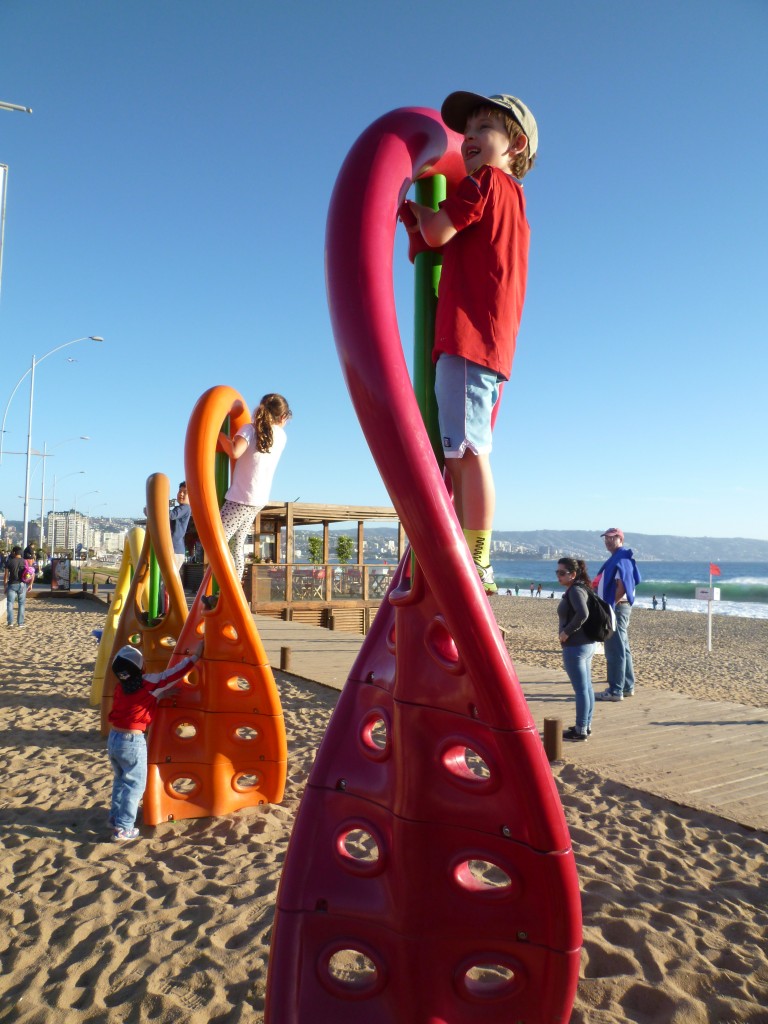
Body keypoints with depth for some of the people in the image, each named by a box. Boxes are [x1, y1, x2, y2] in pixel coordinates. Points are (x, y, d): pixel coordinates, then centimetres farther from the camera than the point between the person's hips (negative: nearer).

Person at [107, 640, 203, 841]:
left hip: (113, 737, 7)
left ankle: (115, 818, 36)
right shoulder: (148, 683, -14)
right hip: (132, 741, -7)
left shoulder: (120, 686, 5)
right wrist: (195, 654, 1)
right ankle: (123, 829, 8)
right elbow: (176, 672, -8)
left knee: (121, 780, 25)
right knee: (135, 785, 6)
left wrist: (165, 693, 19)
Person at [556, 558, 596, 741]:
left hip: (575, 646, -10)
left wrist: (567, 631, -22)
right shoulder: (580, 589, 12)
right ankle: (586, 725, 26)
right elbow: (585, 612, 21)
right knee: (587, 687, 16)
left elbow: (582, 613, -32)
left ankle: (580, 730, 5)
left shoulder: (575, 590, -17)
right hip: (587, 644, 10)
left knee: (580, 689, -2)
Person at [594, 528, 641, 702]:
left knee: (615, 651, -7)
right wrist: (608, 606, 14)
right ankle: (628, 687, 25)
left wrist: (611, 606, -19)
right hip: (617, 608, 11)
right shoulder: (616, 559, 17)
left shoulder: (621, 559, -15)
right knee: (623, 649, 16)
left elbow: (622, 586, -24)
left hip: (617, 608, -11)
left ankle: (615, 691, -2)